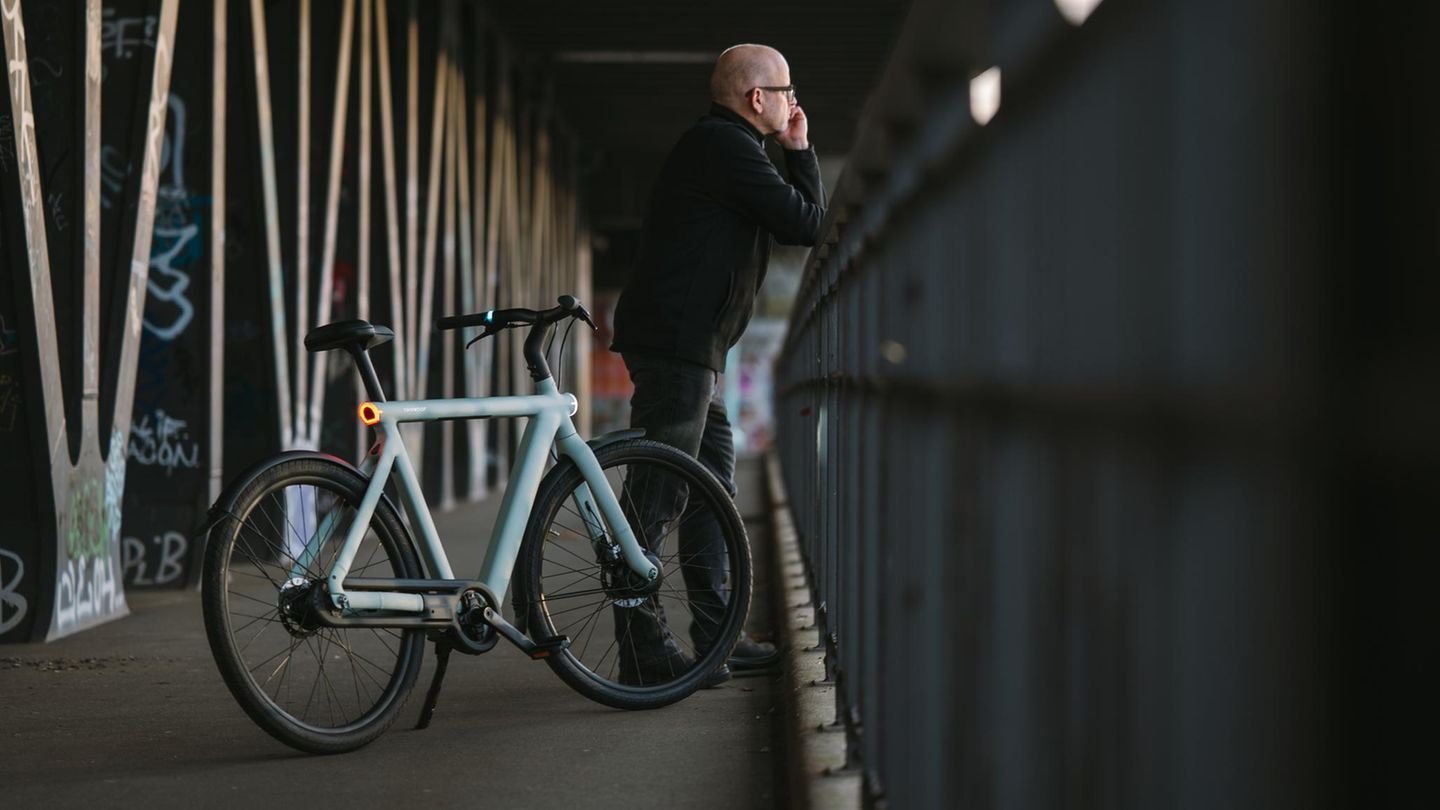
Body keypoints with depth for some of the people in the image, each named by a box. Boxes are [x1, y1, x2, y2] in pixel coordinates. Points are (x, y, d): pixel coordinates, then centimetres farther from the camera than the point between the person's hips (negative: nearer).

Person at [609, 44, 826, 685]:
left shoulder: (719, 145, 22)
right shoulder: (725, 146, -11)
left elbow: (789, 219, 24)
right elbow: (805, 224, -11)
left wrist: (793, 153, 16)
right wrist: (800, 150, 4)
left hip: (687, 347, 11)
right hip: (675, 343, -11)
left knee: (714, 483, 14)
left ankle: (715, 637, 20)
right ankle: (645, 650, -9)